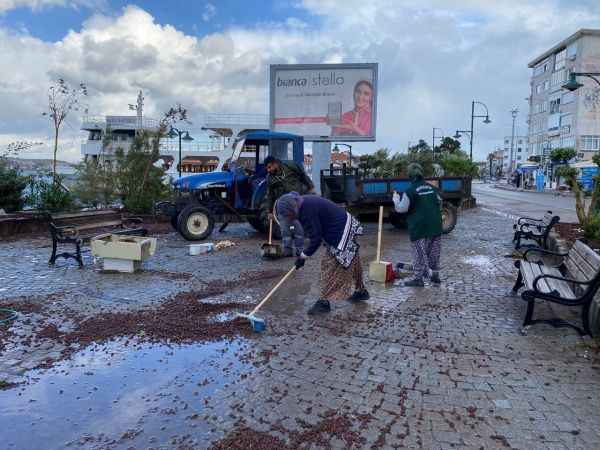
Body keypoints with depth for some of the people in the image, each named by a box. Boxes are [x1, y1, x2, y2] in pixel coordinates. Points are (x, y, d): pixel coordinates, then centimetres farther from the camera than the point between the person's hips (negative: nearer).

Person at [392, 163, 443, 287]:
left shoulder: (410, 191, -13)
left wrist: (396, 198, 7)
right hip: (435, 226, 6)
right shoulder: (432, 188, 8)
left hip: (419, 227, -6)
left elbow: (401, 208, -9)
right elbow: (439, 201, 21)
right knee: (434, 252, 16)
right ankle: (434, 274, 26)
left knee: (419, 253, 1)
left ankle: (418, 278, 5)